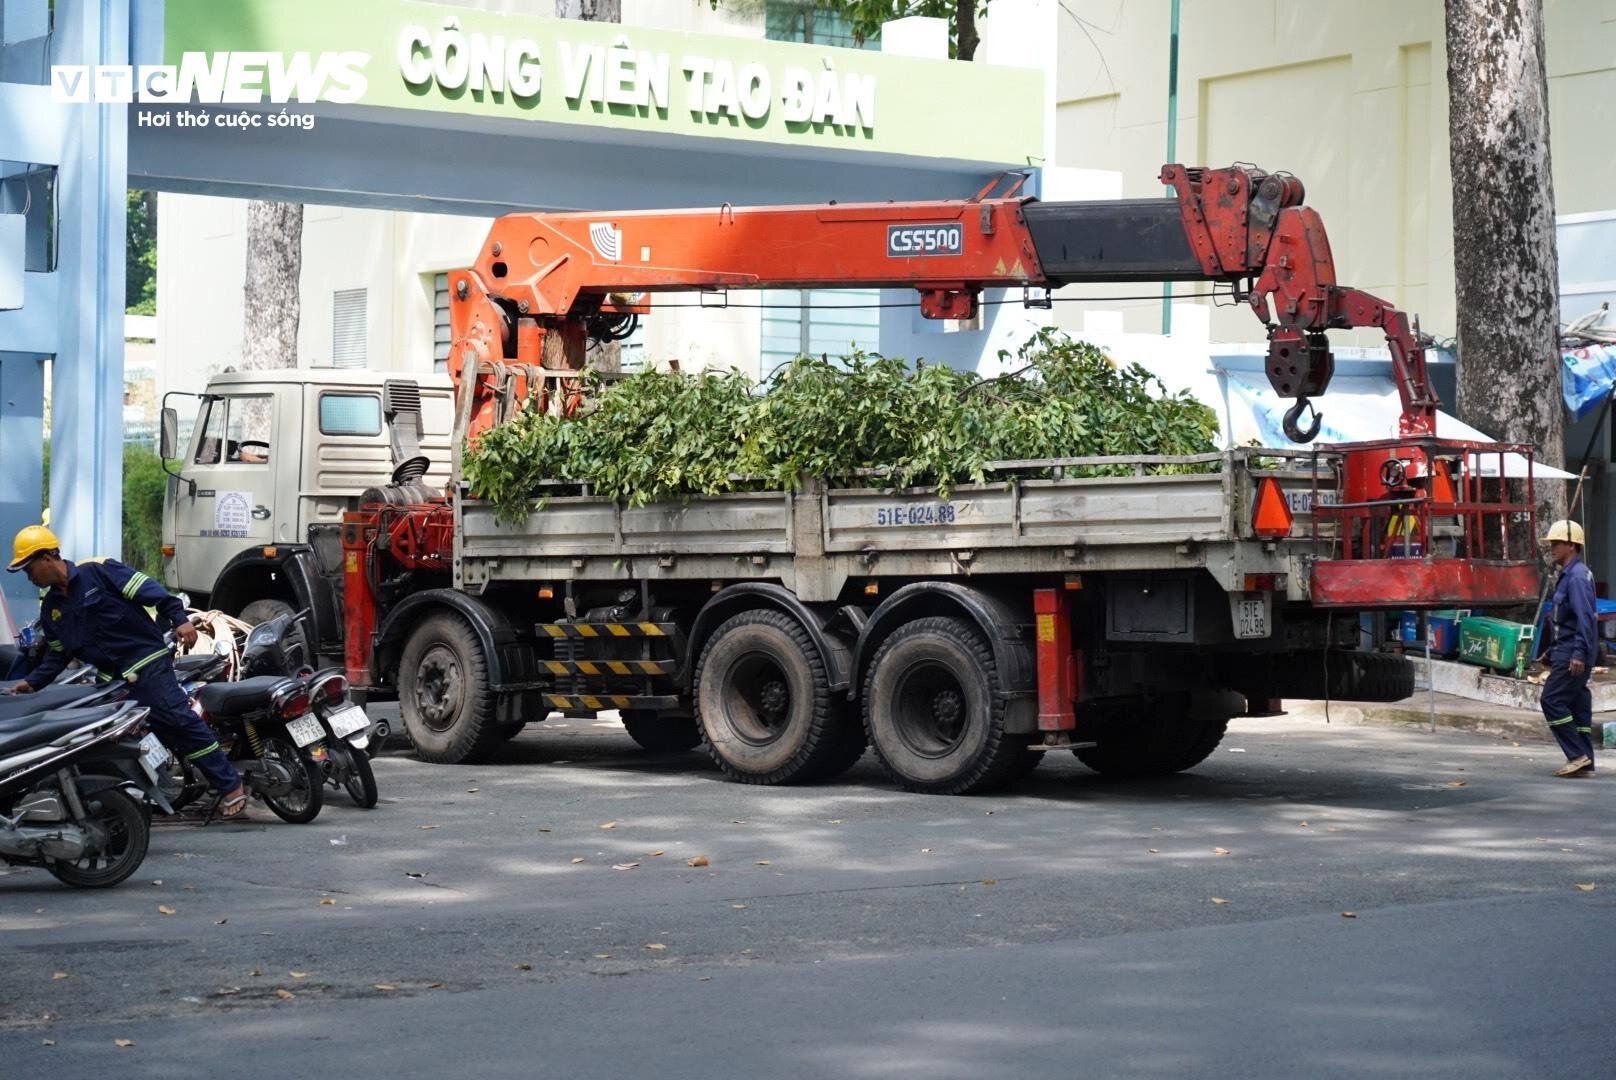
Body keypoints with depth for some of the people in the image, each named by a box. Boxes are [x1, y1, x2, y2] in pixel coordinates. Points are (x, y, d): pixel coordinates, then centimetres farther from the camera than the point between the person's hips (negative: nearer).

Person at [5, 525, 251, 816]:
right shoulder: (50, 609, 15)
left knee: (179, 721, -16)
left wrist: (179, 619, -21)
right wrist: (31, 683, 7)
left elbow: (147, 590, -11)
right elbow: (57, 656, 21)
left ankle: (230, 785, -13)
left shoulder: (97, 571, -7)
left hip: (145, 663, -8)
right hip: (106, 680, 8)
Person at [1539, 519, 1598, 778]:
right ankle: (1584, 764, 10)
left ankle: (1578, 755, -10)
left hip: (1573, 654, -10)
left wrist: (1579, 653, -25)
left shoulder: (1578, 576, -14)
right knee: (1577, 704, 9)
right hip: (1566, 651, 10)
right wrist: (1553, 653, 24)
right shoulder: (1568, 575, 18)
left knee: (1552, 700, -11)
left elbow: (1585, 618, -21)